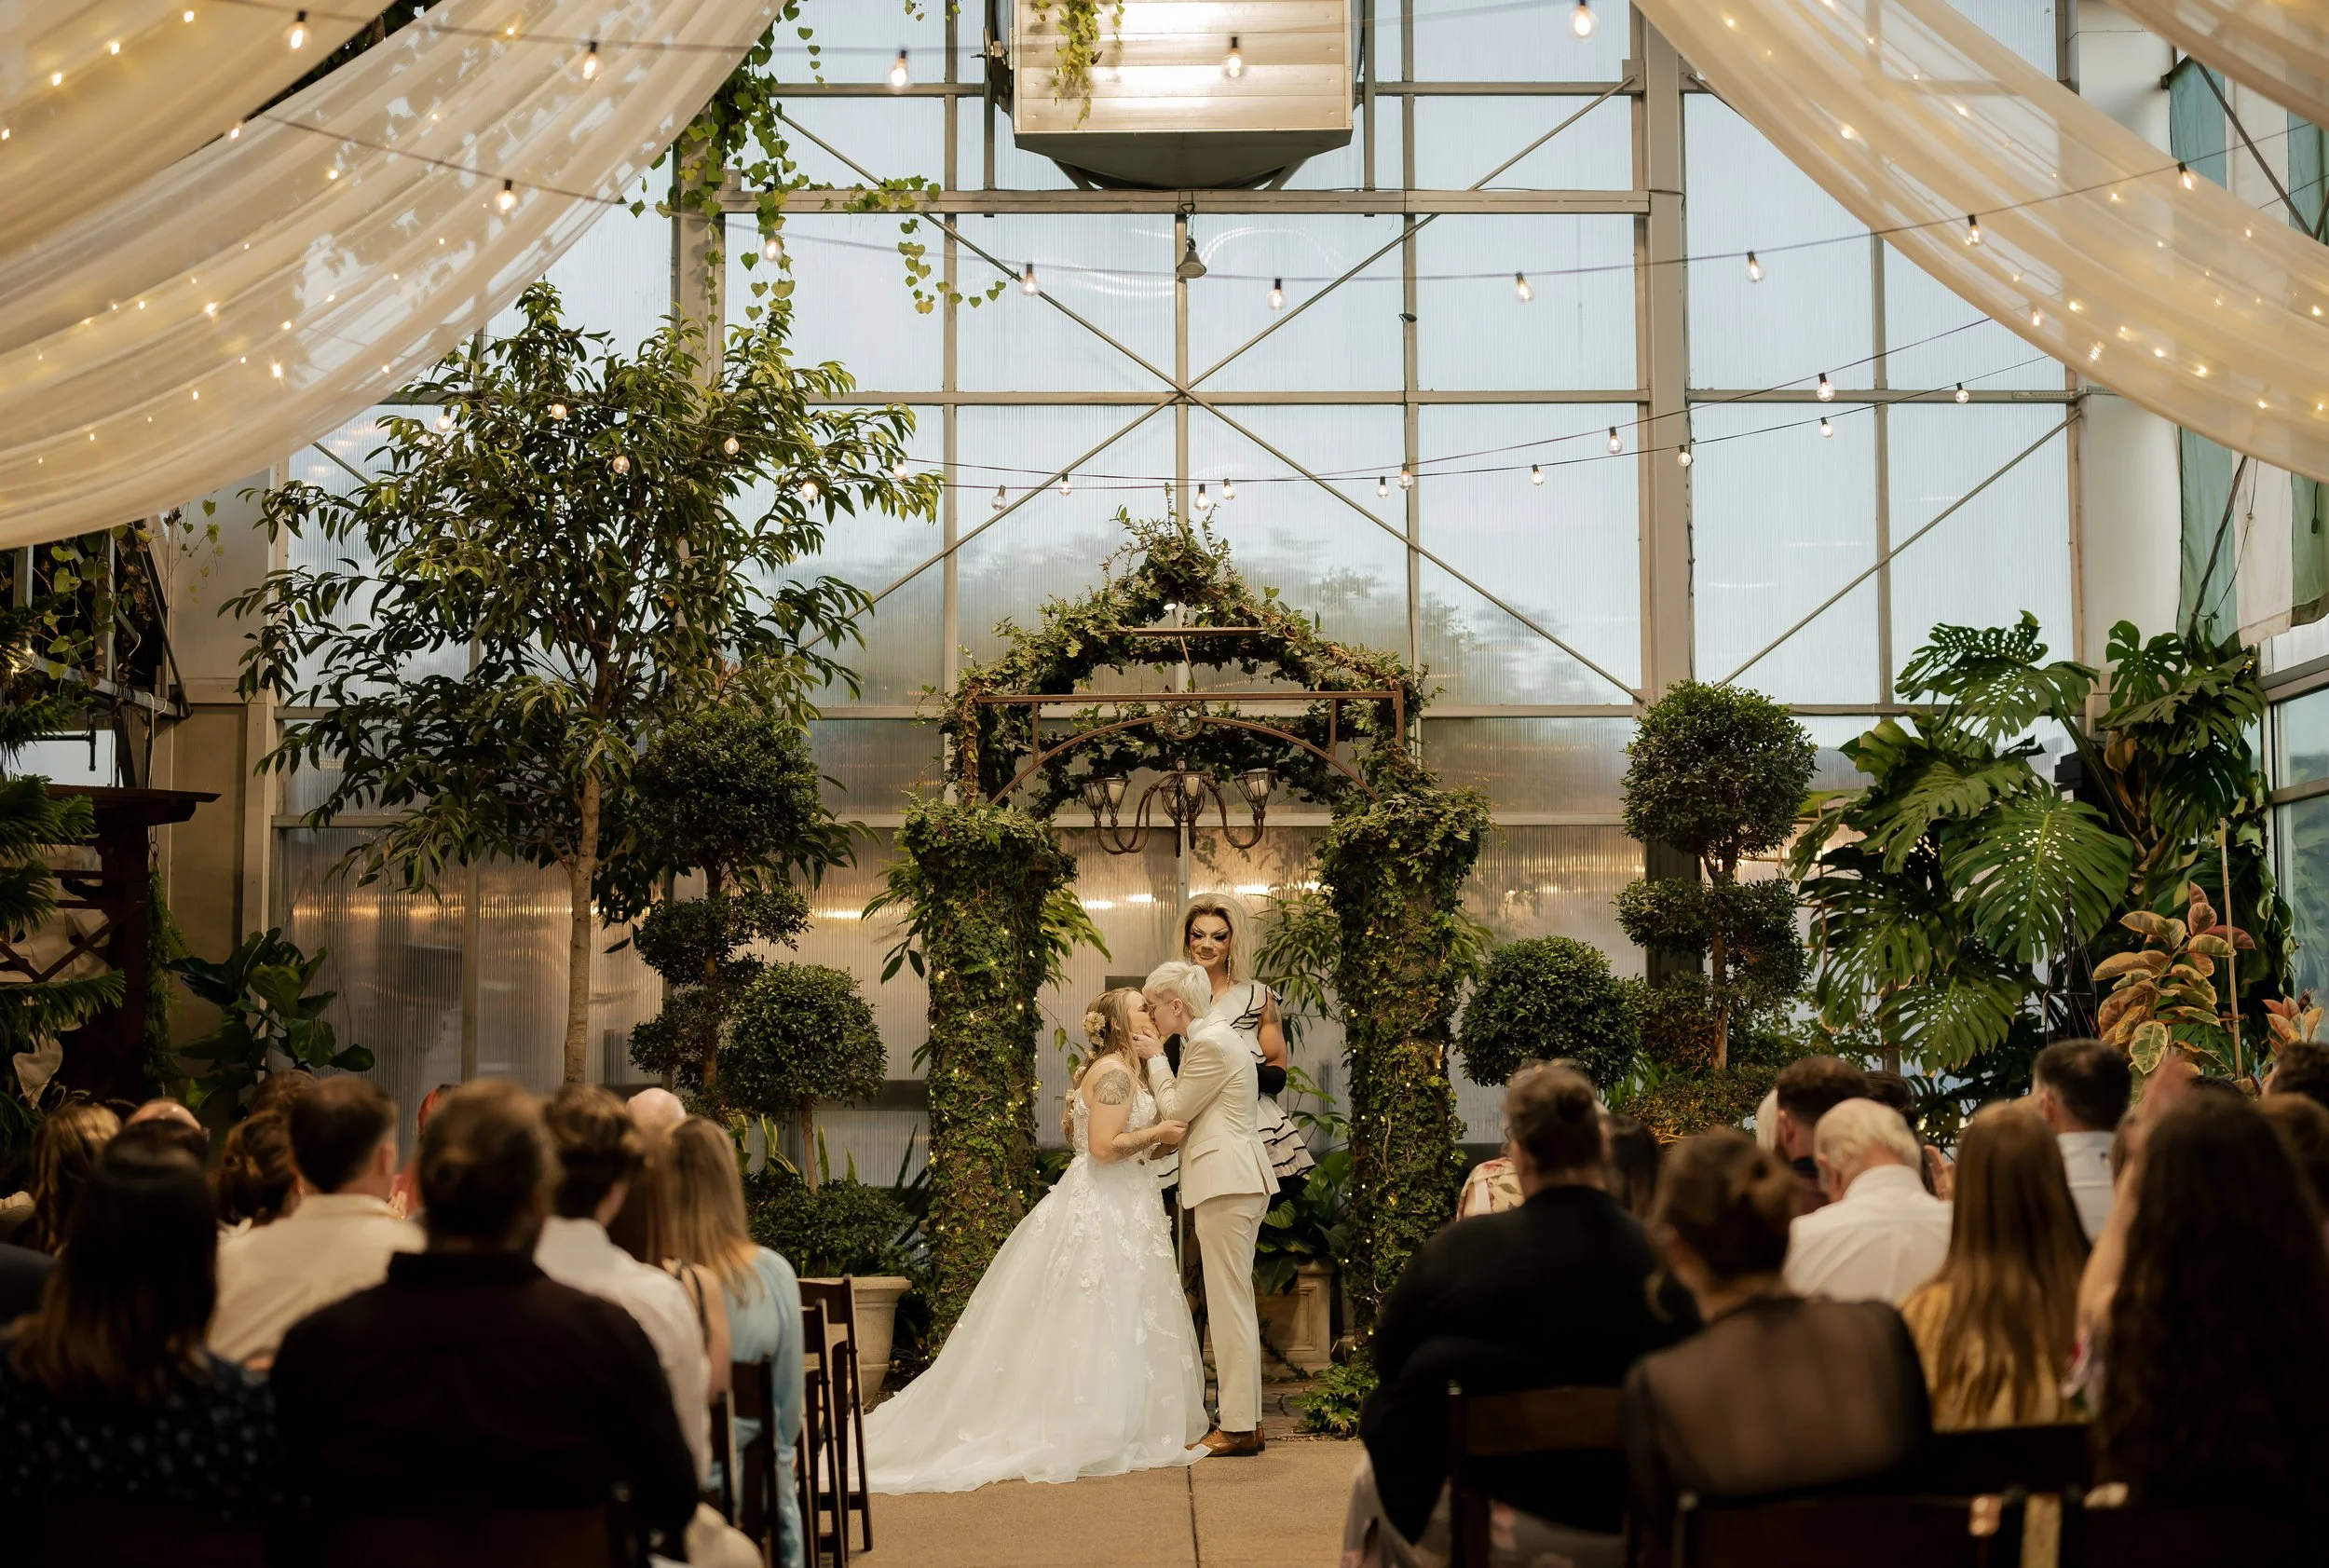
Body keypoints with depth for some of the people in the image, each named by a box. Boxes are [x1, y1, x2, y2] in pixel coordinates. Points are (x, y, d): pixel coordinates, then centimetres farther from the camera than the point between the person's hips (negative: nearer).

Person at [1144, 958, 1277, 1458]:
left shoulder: (1209, 1044, -14)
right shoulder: (1212, 1036, 18)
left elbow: (1174, 1110, -9)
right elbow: (1183, 1110, 18)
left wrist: (1155, 1059, 2)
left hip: (1226, 1181, -11)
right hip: (1233, 1181, 11)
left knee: (1230, 1303, -7)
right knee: (1233, 1302, 13)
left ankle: (1238, 1427, -4)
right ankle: (1243, 1419, 17)